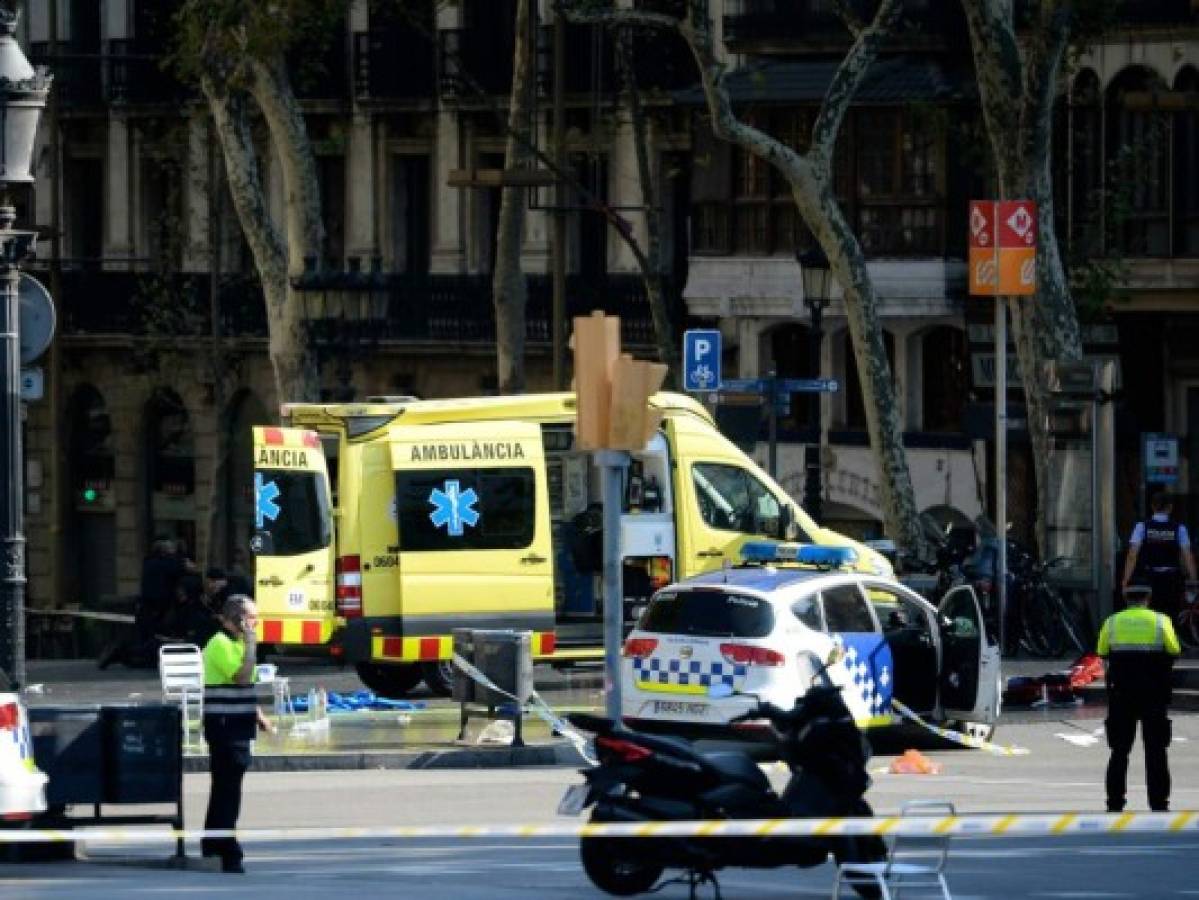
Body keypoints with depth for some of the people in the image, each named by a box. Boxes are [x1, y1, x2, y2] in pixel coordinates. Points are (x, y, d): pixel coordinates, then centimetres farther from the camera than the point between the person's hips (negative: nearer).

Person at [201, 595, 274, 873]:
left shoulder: (236, 643, 17)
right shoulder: (220, 645, -14)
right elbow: (241, 675, -26)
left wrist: (260, 718, 18)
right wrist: (250, 642, -22)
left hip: (237, 724, 10)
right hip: (225, 724, -10)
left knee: (225, 785, 17)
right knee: (228, 788, -10)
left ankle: (213, 843, 27)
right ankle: (228, 852, -11)